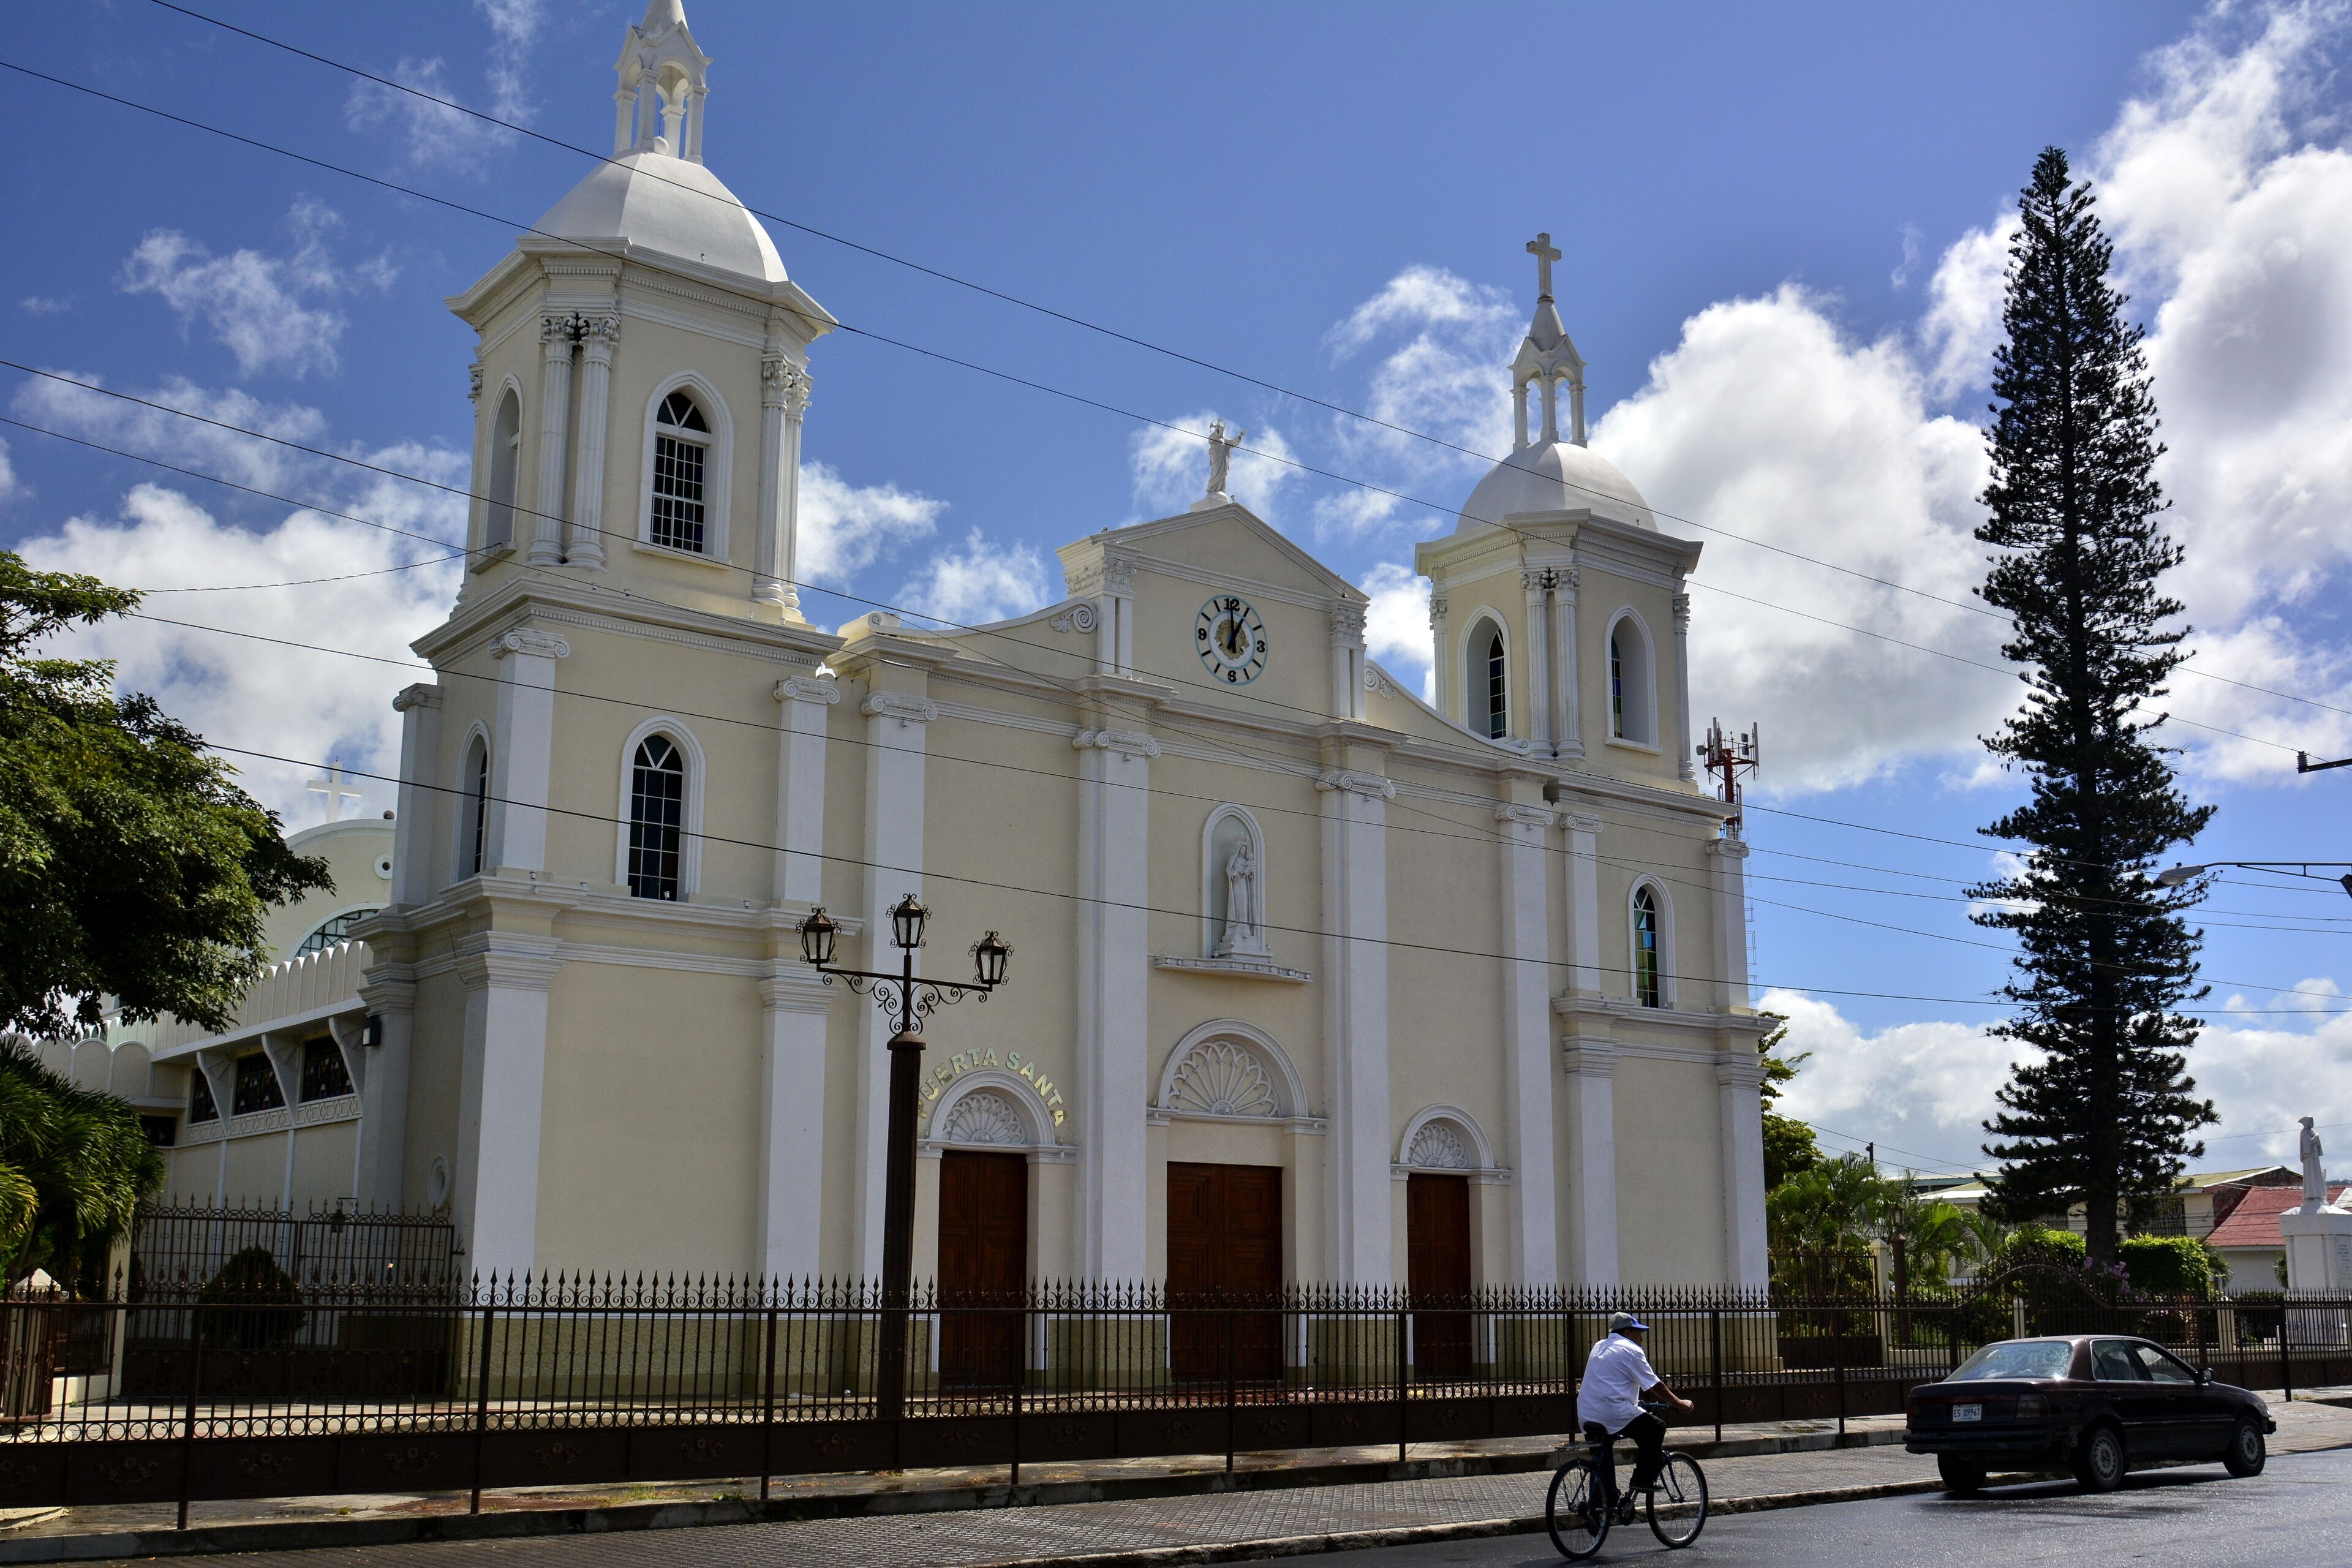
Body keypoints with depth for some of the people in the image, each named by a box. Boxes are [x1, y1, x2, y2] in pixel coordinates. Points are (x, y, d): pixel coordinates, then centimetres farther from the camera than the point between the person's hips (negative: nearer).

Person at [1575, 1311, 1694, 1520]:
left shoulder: (1600, 1347, 21)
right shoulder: (1631, 1350, -2)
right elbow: (1655, 1385, -2)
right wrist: (1679, 1402, 8)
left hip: (1586, 1416, 8)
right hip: (1615, 1414, -8)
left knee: (1602, 1462, 21)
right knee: (1656, 1429, 7)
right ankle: (1643, 1479, 5)